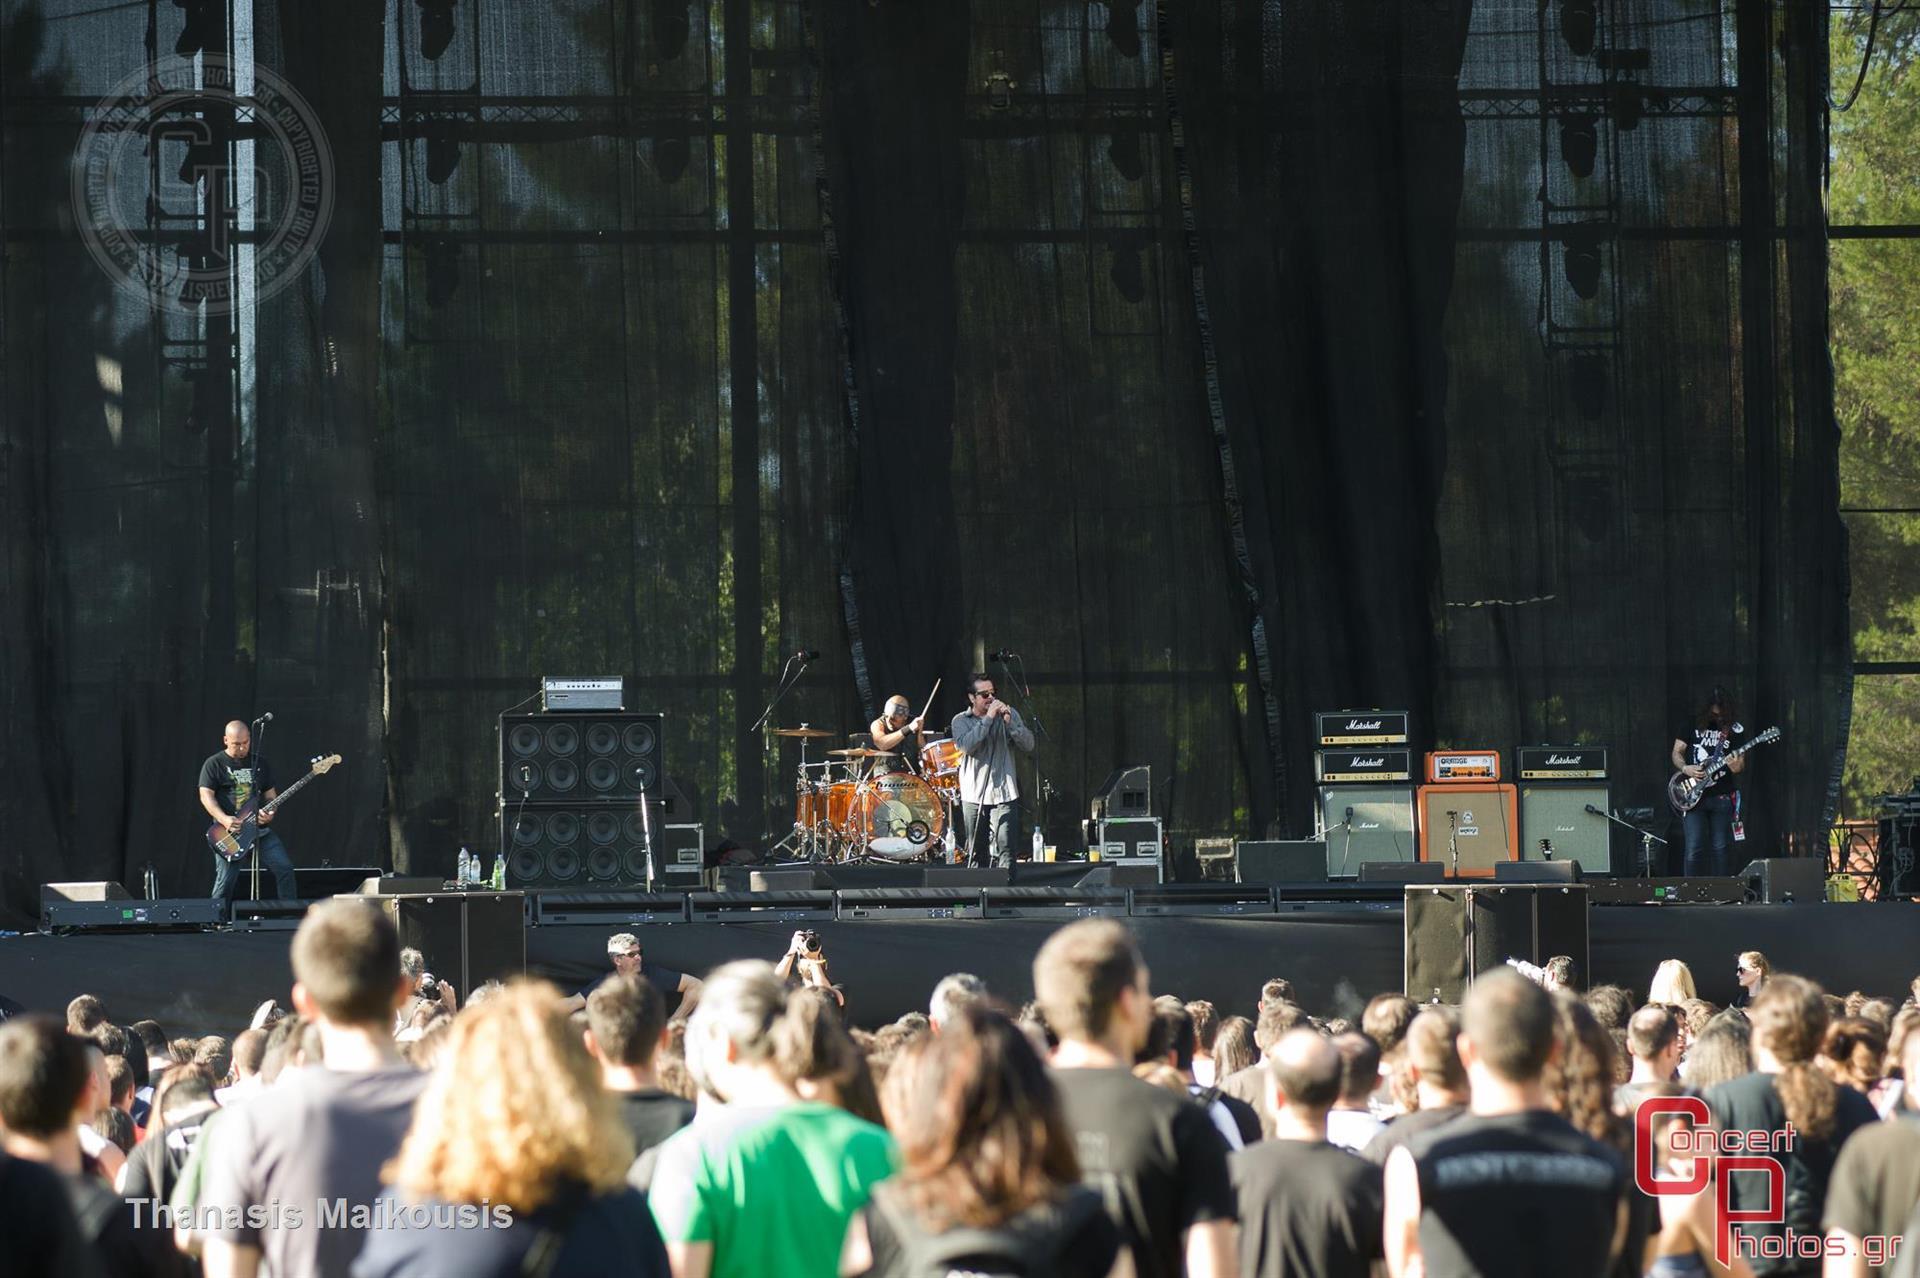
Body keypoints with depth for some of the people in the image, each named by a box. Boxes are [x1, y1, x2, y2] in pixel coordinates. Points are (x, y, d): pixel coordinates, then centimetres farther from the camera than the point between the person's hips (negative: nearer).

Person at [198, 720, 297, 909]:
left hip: (260, 828, 4)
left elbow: (270, 794, 18)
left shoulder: (259, 764, 14)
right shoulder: (214, 764, 1)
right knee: (226, 880, -9)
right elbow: (206, 795, -7)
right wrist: (224, 819, -22)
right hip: (230, 831, -4)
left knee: (284, 867, -9)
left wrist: (270, 812, -5)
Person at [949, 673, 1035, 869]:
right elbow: (965, 746, -14)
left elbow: (1028, 745, -1)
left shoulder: (1009, 714, 7)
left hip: (1004, 794, -1)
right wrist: (988, 719, -17)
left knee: (1004, 851, -12)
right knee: (976, 854, 7)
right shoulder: (961, 721, 5)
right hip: (973, 796, 1)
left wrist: (1009, 722, -14)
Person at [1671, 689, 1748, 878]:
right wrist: (1685, 768, -12)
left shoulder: (1734, 730, 5)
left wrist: (1737, 766, -18)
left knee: (1719, 848, 3)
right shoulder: (1693, 725, 4)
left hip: (1721, 797, 1)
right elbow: (1676, 752, 9)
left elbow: (1740, 766, 6)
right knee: (1694, 848, -10)